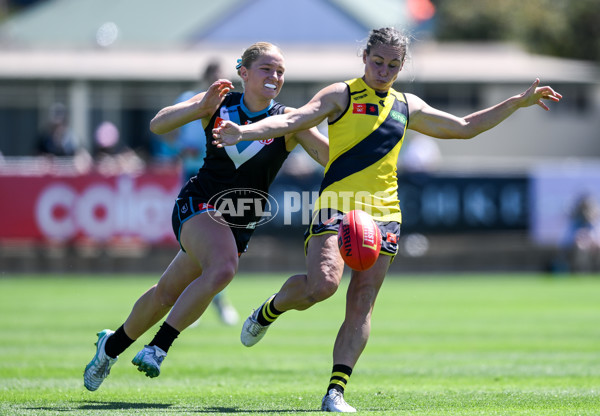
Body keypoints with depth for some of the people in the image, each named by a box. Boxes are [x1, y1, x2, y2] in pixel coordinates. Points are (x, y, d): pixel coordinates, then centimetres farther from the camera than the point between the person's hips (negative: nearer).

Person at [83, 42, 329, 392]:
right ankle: (160, 346, -14)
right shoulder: (219, 103, -3)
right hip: (199, 205, -2)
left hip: (239, 224, 2)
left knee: (168, 293, 1)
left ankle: (113, 345, 21)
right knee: (223, 268, -29)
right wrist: (201, 108, -23)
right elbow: (158, 125, -9)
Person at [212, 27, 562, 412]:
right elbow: (294, 120, -9)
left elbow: (465, 127, 29)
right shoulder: (342, 95, 4)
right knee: (322, 284, -25)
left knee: (361, 306, -4)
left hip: (384, 213, 5)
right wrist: (243, 131, -25)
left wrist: (518, 103, 25)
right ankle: (269, 311, 6)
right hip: (337, 205, -5)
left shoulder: (407, 106, 19)